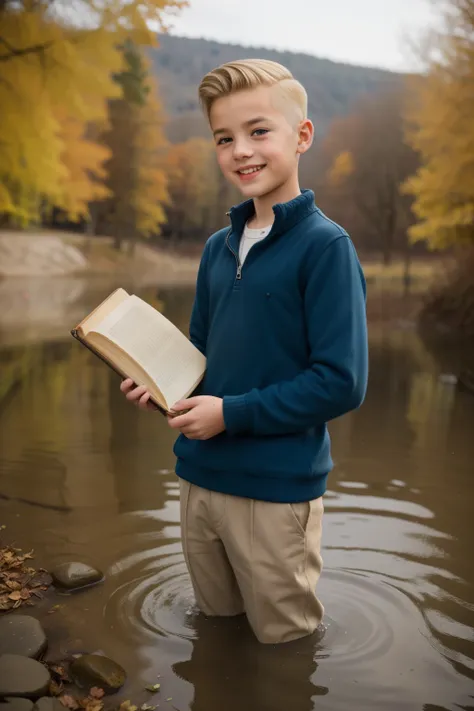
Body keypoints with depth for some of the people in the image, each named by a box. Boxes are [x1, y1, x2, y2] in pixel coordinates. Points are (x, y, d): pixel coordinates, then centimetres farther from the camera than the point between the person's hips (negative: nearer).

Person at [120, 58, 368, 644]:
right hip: (200, 477, 6)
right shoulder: (217, 248, 7)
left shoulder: (324, 245, -14)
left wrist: (232, 413, -18)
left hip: (279, 490, -6)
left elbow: (341, 383, -18)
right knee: (215, 625, 25)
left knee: (283, 641, 15)